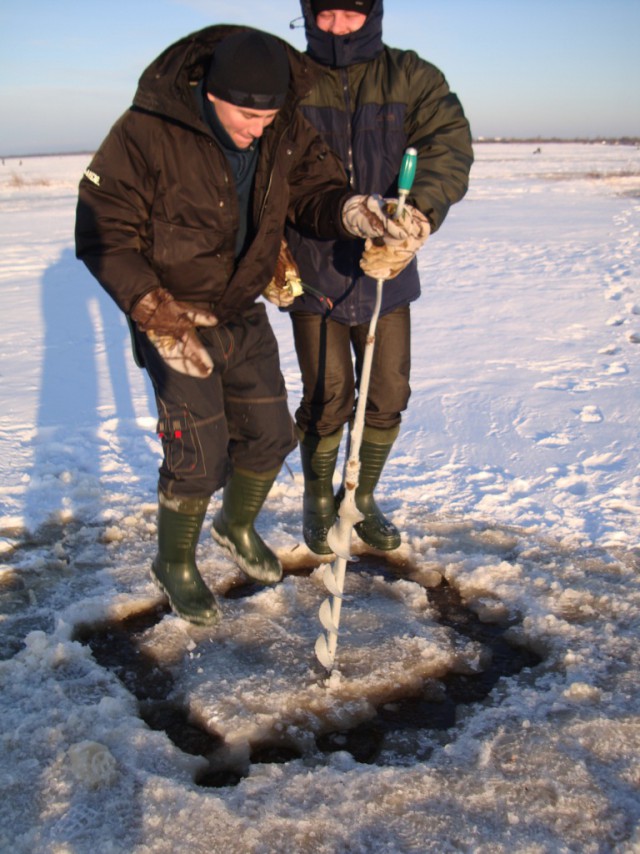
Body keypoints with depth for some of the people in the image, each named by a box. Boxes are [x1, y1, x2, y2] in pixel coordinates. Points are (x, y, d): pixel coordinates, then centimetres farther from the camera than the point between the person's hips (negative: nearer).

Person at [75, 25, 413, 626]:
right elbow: (103, 236, -18)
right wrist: (155, 313, -26)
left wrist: (348, 210, -27)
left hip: (245, 313, 6)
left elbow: (313, 193, -2)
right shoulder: (146, 134, -21)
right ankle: (175, 564, 20)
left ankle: (237, 526, 40)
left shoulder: (285, 132, -6)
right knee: (198, 453, -7)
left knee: (269, 433, 11)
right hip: (172, 317, -5)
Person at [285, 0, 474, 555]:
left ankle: (363, 499, 33)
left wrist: (418, 216, -34)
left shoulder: (411, 78, -1)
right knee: (327, 400, 0)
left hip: (386, 275, 2)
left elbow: (449, 145, -16)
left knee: (387, 398, 9)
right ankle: (318, 500, 27)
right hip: (312, 274, -2)